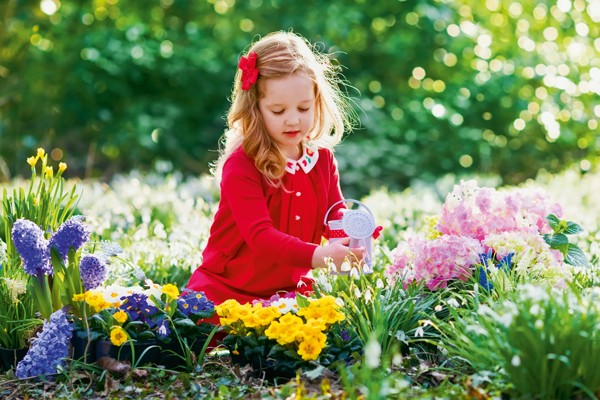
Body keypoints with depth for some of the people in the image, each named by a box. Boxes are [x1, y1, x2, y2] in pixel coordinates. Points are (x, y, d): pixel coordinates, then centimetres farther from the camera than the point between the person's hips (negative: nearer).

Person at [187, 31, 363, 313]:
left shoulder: (322, 158, 2)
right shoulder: (240, 166, -18)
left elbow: (334, 215, 5)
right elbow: (259, 234, -29)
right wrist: (316, 255, -45)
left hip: (291, 288, 5)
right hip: (229, 290, -4)